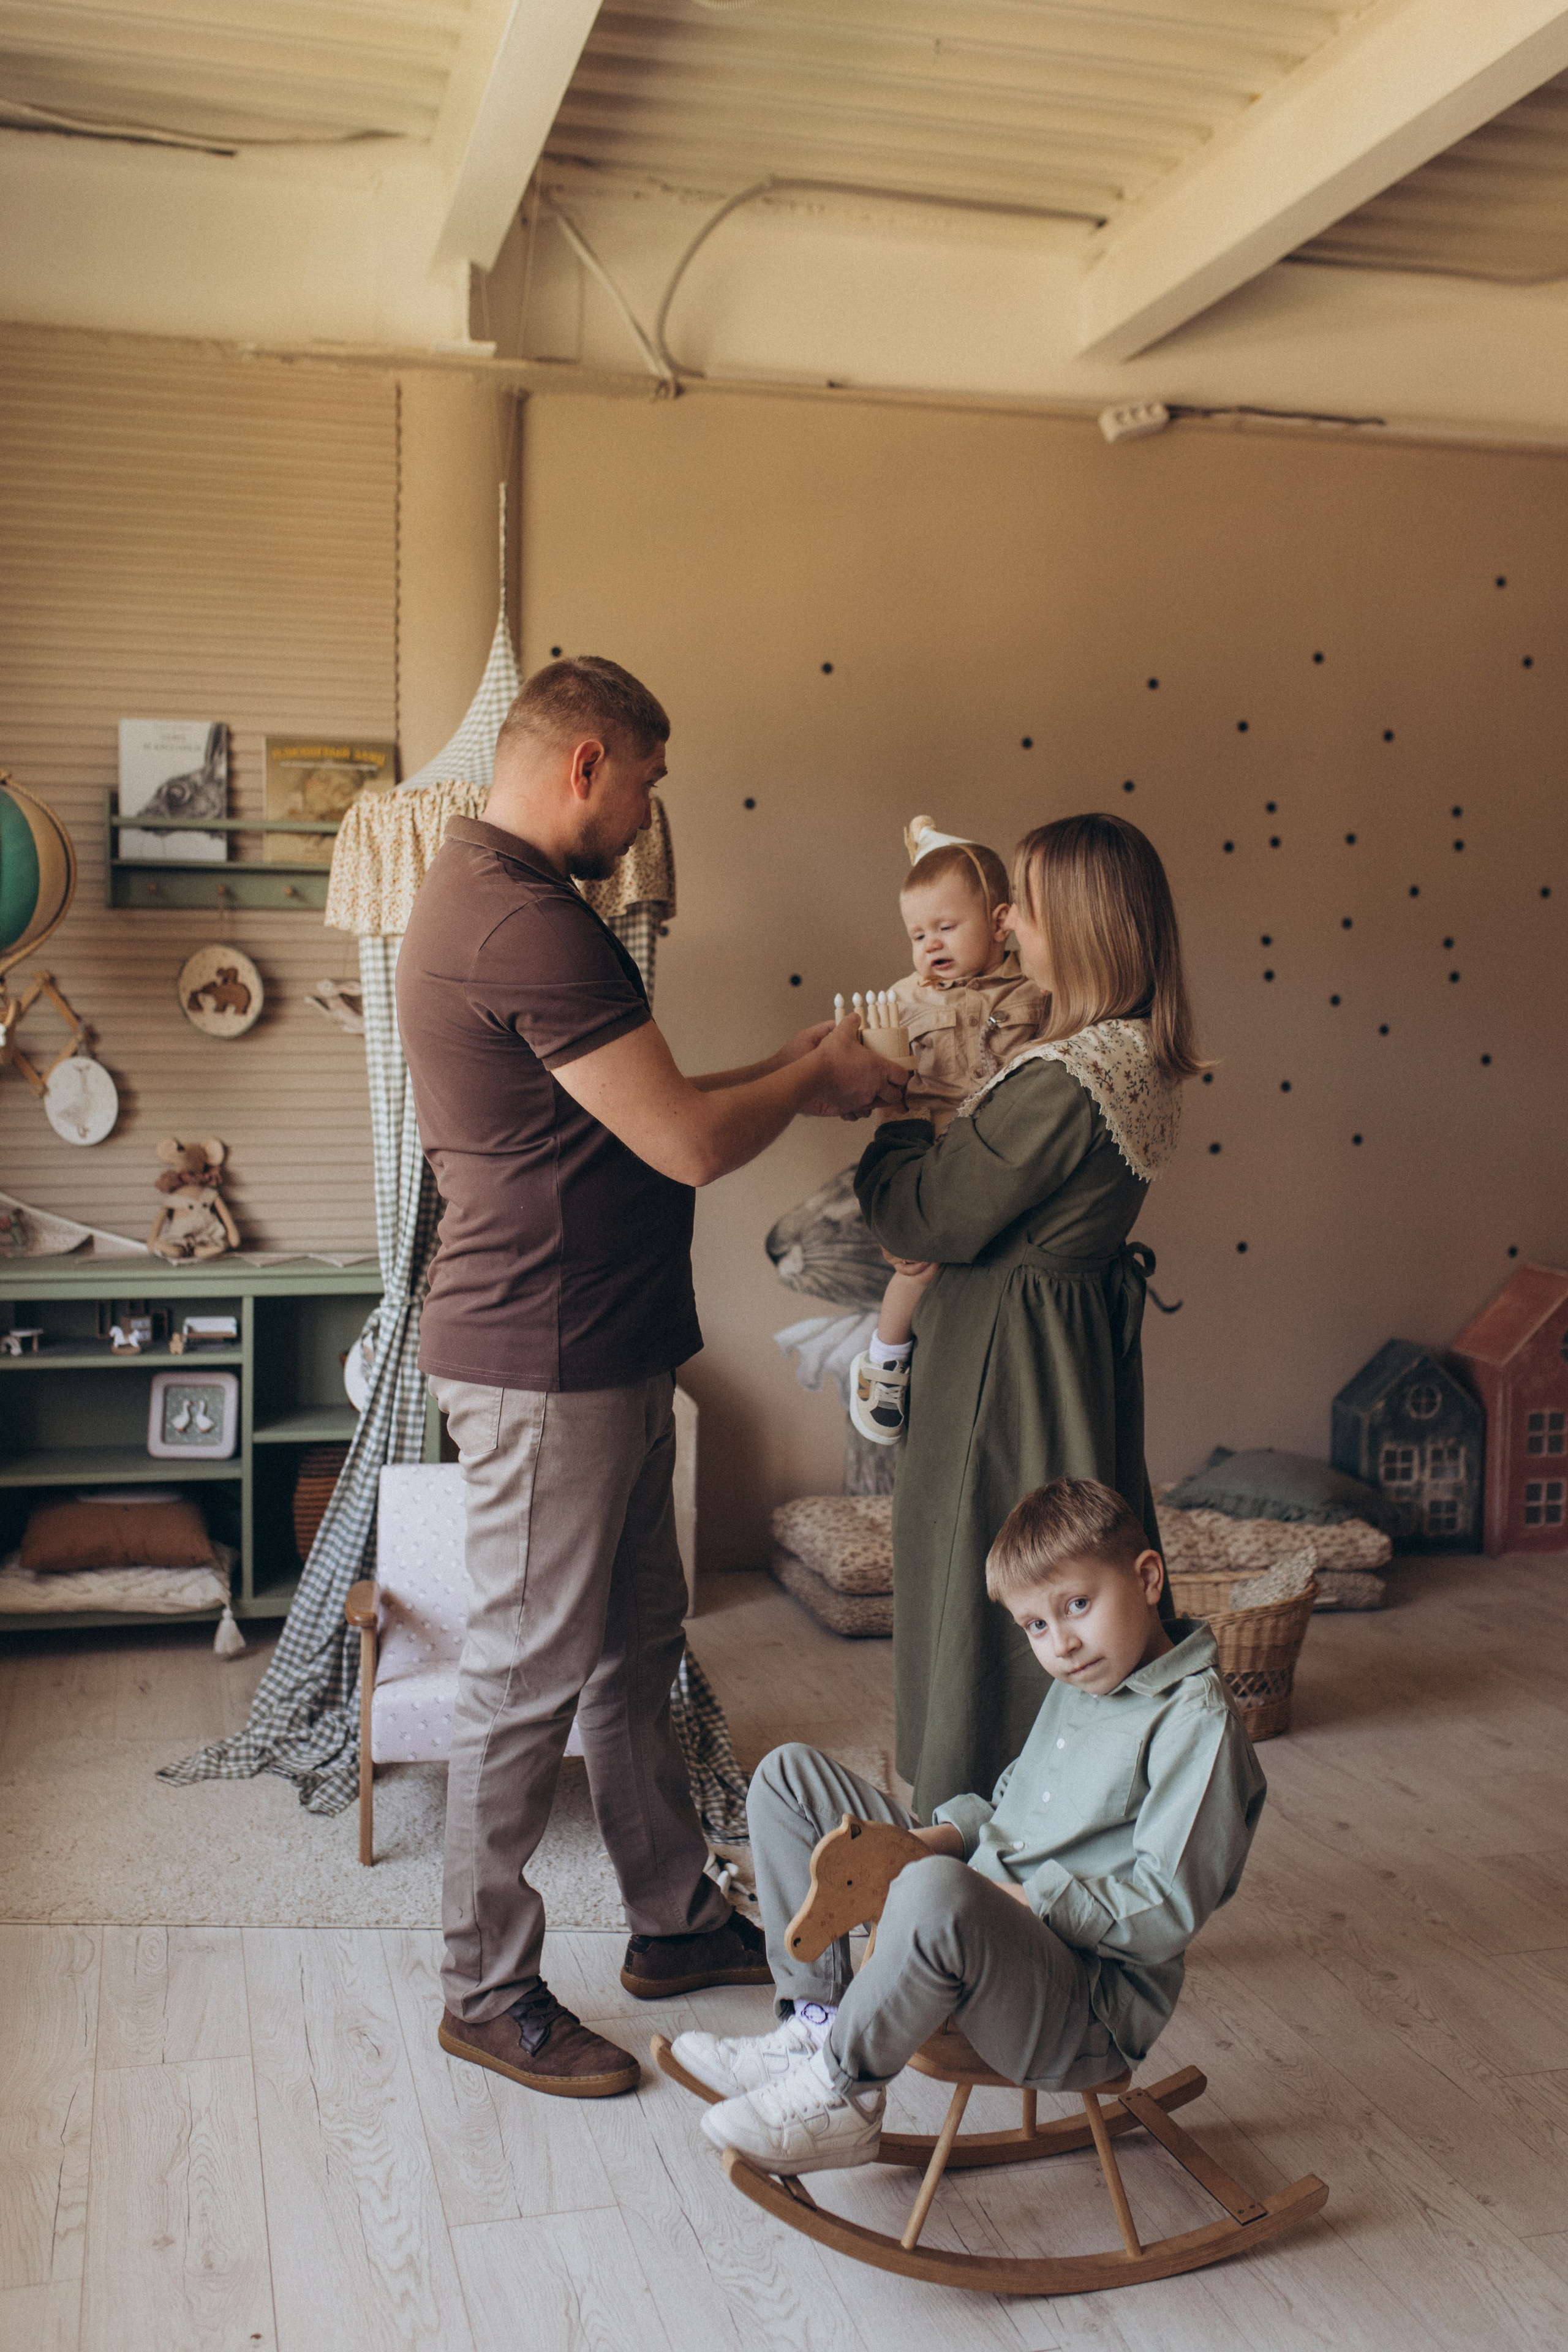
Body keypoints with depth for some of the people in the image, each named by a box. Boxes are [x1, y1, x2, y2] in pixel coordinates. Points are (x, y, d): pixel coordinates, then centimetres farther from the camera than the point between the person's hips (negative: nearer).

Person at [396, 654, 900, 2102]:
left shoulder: (483, 889, 13)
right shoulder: (526, 922, -22)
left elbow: (634, 1110, 19)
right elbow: (691, 1141, -24)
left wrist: (787, 1071, 12)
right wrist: (814, 1079, -5)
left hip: (603, 1353, 11)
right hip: (543, 1363, -11)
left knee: (637, 1649, 20)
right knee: (530, 1678, 3)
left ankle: (679, 1919, 35)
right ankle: (489, 1992, 19)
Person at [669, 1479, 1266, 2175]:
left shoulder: (1198, 1721, -15)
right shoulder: (1076, 1683, 13)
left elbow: (1164, 1914, -19)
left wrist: (1026, 1898, -21)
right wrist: (946, 1835, 3)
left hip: (1092, 2014, -9)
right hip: (983, 1925, 9)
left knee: (937, 1895, -44)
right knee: (790, 1775, 8)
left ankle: (841, 2091, -16)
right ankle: (813, 2024, 2)